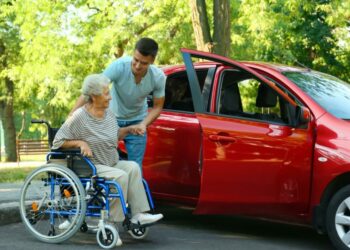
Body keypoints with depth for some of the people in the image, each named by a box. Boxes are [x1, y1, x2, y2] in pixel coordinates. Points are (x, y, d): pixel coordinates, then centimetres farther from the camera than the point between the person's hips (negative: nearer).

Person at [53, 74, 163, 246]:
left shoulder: (109, 113, 10)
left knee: (133, 167, -19)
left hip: (111, 164, 7)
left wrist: (129, 129, 10)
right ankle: (110, 222, -22)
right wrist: (80, 143, -20)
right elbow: (58, 142, -9)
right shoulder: (79, 117, -12)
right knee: (120, 176, -29)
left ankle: (138, 214, -23)